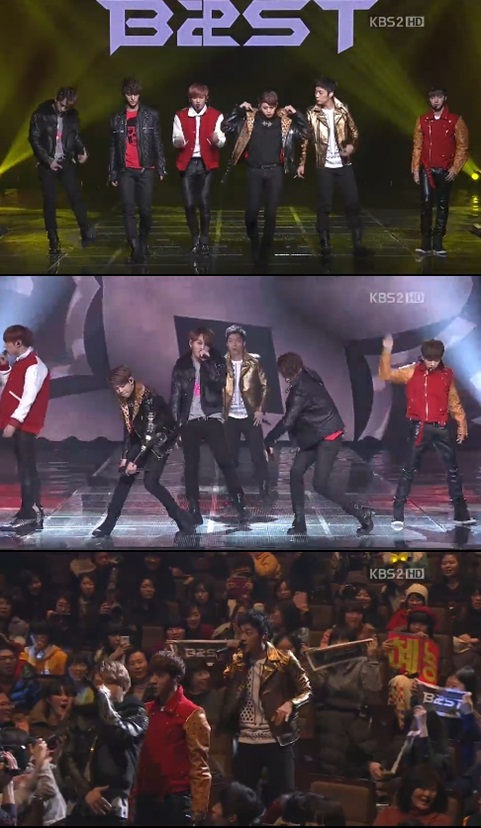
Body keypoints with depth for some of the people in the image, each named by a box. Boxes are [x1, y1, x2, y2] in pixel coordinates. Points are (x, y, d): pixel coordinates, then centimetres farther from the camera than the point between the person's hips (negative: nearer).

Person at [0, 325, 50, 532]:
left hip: (25, 426, -10)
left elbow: (28, 399, -20)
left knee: (27, 470, -10)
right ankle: (28, 513, 13)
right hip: (18, 425, 10)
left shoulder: (34, 366, -14)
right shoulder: (20, 363, 16)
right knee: (24, 470, 10)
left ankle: (33, 514, -10)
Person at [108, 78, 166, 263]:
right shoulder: (117, 119, 9)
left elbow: (158, 143, 4)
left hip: (146, 170, -1)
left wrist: (161, 167, 0)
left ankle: (143, 242, 21)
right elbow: (113, 148, 10)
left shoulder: (151, 115, 4)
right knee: (129, 210, -7)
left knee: (145, 210, -1)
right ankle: (135, 248, -9)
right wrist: (112, 173, 7)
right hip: (125, 171, 1)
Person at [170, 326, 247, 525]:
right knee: (191, 466, 4)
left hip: (211, 419, -1)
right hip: (189, 421, 1)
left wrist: (208, 362, -18)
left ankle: (240, 502, -6)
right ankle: (194, 510, 9)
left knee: (225, 461, -10)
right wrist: (174, 424, 0)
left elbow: (220, 384, -14)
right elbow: (175, 396, 5)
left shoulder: (216, 362, 4)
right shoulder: (182, 365, 5)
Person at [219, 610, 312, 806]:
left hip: (277, 740, -4)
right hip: (246, 741, 4)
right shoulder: (237, 662, 8)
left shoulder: (284, 661, -6)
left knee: (282, 797, -1)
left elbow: (306, 690, -2)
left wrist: (290, 704, -21)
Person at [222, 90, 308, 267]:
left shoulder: (284, 122, 2)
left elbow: (305, 133, 4)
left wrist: (296, 114, -7)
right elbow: (226, 127, 0)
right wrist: (239, 110, -9)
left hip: (275, 171, 0)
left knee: (271, 213, 1)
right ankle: (254, 244, 18)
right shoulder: (249, 119, 1)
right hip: (255, 171, 0)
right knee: (252, 212, -6)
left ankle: (265, 251, 12)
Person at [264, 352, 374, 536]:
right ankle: (299, 523, 5)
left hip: (328, 438, -10)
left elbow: (288, 421, -24)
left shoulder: (301, 390, -23)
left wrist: (269, 439, -14)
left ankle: (361, 513, 1)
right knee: (296, 472, 1)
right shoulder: (308, 378, 6)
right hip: (314, 437, 10)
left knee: (320, 483, -11)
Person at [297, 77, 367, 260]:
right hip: (324, 167, -1)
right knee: (324, 206, 0)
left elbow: (354, 131, 8)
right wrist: (302, 163, -3)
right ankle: (325, 246, 7)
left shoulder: (342, 110, -1)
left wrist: (352, 145, -11)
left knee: (353, 203, 0)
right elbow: (306, 139, 0)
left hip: (344, 165, 1)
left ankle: (358, 244, 6)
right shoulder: (312, 114, -4)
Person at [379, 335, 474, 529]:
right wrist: (387, 352, -22)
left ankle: (461, 515, 15)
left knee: (453, 470, 7)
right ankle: (398, 515, 3)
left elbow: (454, 401, 14)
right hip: (419, 428, -3)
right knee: (409, 470, -1)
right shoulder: (412, 372, -1)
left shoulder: (447, 374, 5)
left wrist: (462, 424, 13)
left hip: (441, 428, 3)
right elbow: (386, 375, -10)